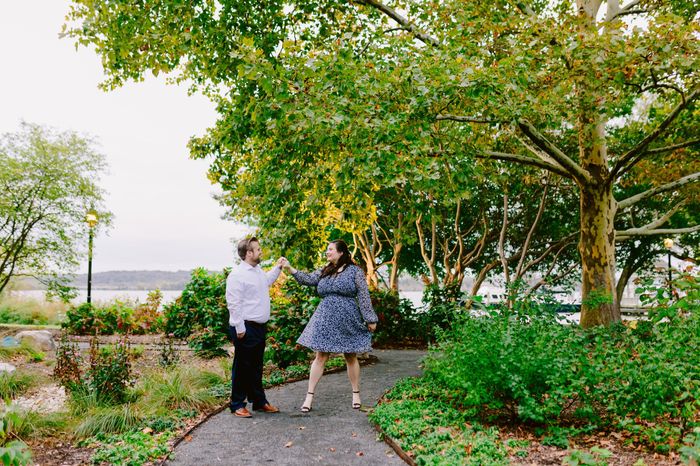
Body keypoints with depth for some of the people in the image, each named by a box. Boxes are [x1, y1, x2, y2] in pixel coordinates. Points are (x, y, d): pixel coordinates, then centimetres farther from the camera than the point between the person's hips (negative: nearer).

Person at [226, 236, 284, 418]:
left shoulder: (258, 270, 13)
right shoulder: (237, 274, -16)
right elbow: (233, 303, -19)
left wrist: (277, 269, 30)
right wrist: (240, 328, -20)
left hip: (260, 327, 9)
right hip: (246, 328, -9)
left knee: (256, 367, 16)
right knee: (242, 367, 1)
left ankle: (259, 401, 26)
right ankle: (237, 405, 11)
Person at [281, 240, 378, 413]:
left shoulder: (355, 271, -3)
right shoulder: (324, 272, 11)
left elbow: (364, 296, -6)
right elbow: (308, 279, -1)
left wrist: (370, 319, -8)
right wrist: (289, 268, -11)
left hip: (348, 321, -3)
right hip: (326, 320, 3)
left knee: (351, 358, 9)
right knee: (320, 358, 3)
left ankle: (356, 394, 24)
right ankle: (309, 396, 6)